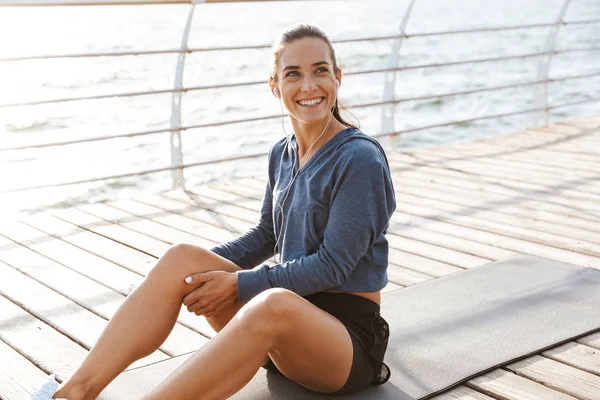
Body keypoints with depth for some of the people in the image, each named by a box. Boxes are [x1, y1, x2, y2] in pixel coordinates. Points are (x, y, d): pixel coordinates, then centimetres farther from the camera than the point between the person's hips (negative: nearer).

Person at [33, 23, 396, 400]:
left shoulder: (361, 160, -13)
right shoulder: (283, 154, 9)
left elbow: (332, 266, -16)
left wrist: (237, 284, -17)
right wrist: (206, 266, 2)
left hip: (350, 330, -7)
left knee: (275, 304, -40)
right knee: (181, 259, -13)